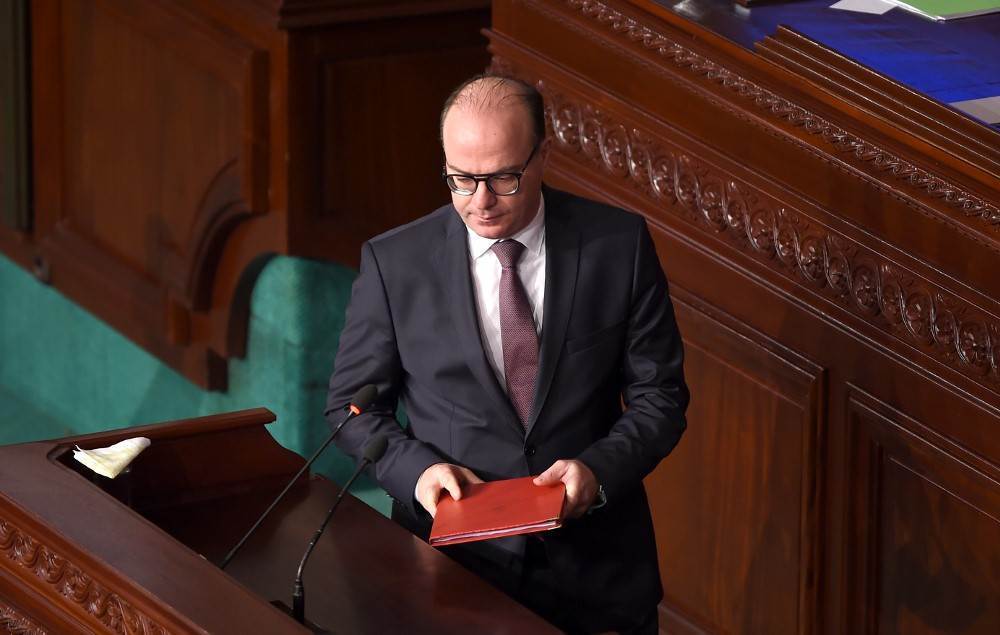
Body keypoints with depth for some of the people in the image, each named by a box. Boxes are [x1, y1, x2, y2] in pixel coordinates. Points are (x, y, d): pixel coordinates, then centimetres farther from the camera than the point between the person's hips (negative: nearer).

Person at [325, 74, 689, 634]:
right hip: (455, 556, 0)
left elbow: (658, 397, 2)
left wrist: (599, 469, -16)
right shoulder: (395, 262, -3)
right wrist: (417, 467, -13)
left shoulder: (618, 245, -3)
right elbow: (353, 404, 6)